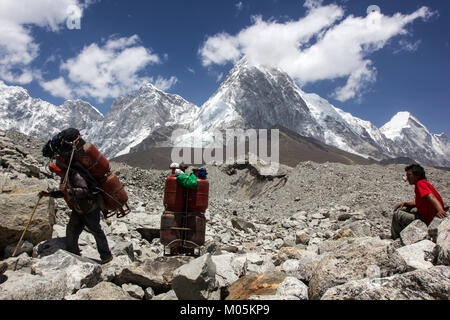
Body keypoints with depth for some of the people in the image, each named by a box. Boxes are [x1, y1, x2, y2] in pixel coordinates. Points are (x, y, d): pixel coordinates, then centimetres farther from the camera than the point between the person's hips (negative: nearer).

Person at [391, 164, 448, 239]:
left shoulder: (420, 183, -20)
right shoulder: (423, 183, 13)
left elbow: (431, 197, -39)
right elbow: (418, 202, 22)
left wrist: (440, 210, -56)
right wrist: (405, 203, 5)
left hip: (427, 220, -11)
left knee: (397, 214, -9)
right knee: (401, 209, 20)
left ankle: (396, 239, 10)